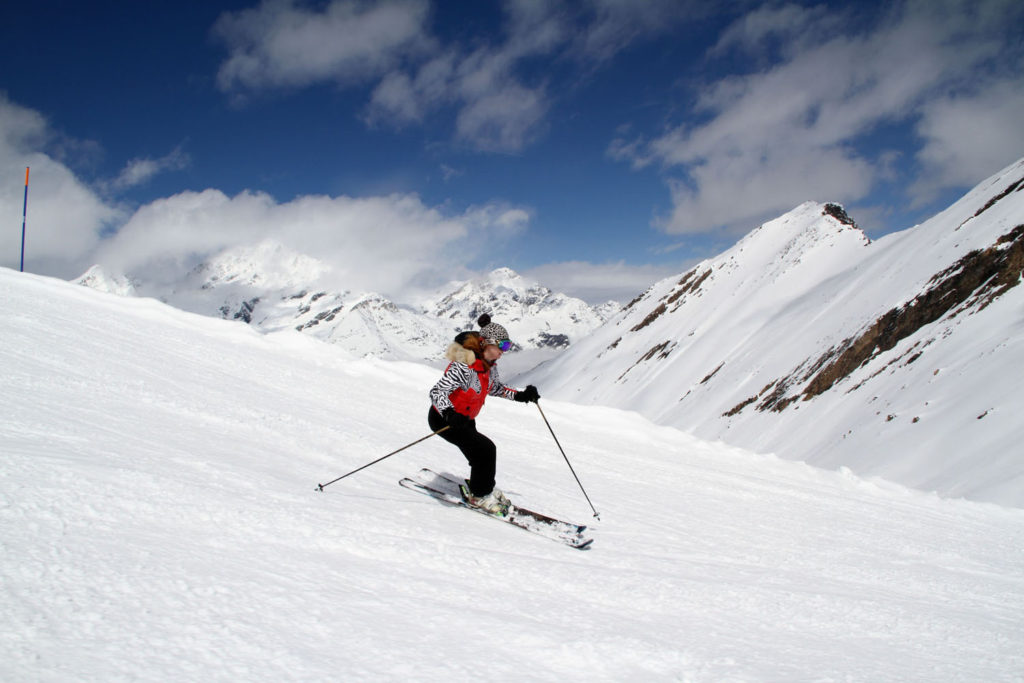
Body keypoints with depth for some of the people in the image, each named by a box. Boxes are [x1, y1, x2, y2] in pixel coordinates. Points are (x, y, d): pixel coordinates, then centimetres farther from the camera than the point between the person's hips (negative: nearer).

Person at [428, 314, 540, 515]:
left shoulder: (490, 364, -4)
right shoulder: (464, 366, -31)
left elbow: (495, 388, 14)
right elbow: (437, 392, -35)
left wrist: (521, 395, 1)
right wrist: (450, 415, -53)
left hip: (465, 419, 9)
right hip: (443, 419, -9)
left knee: (479, 455, 16)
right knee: (485, 449, -14)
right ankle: (479, 495, 5)